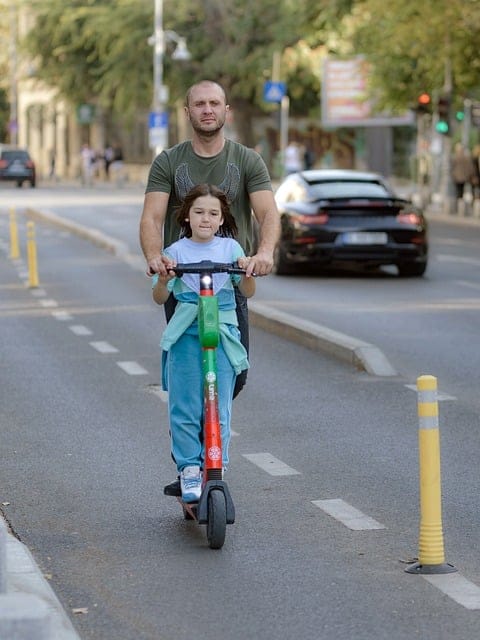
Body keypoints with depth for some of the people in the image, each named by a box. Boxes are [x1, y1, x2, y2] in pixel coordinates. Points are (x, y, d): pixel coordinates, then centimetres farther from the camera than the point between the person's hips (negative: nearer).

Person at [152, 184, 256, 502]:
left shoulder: (230, 248, 6)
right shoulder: (176, 251, 3)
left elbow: (248, 292, 1)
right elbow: (160, 298, 1)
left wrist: (248, 273, -20)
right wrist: (163, 278, -20)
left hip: (222, 333, 0)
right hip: (185, 334, 0)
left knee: (218, 408, -2)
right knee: (184, 408, -2)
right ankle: (189, 469, 8)